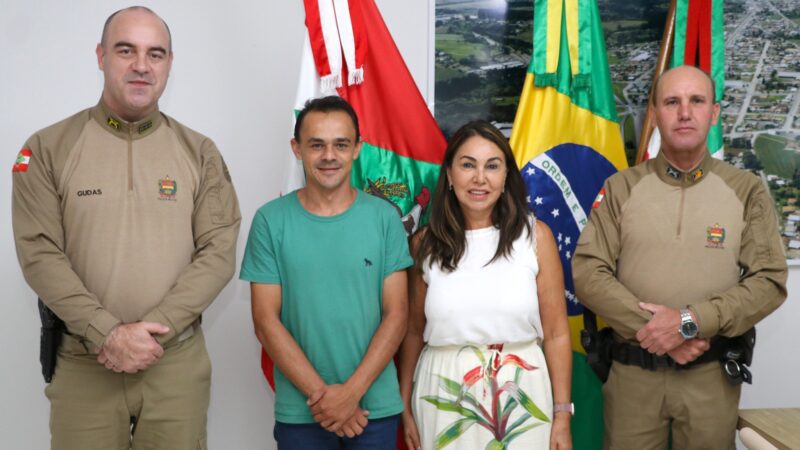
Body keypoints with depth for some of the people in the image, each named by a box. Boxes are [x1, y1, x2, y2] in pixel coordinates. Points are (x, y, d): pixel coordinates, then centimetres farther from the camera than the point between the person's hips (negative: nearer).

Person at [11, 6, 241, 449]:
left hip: (178, 362, 1)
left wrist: (151, 329, -13)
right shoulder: (48, 148, 0)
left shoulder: (199, 152, 4)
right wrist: (108, 334, -15)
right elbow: (40, 254, -6)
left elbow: (218, 252, -3)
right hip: (83, 364, -1)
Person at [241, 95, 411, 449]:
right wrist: (320, 392, -11)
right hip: (298, 411, 0)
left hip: (376, 407, 1)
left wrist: (351, 391, -12)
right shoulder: (271, 220, -4)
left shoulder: (384, 217, -2)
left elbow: (396, 314, -3)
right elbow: (266, 321, -5)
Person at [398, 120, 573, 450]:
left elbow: (556, 334, -2)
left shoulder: (535, 236, -5)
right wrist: (405, 408, 7)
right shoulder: (426, 244, -1)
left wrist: (562, 416, -2)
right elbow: (414, 332, 6)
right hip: (444, 399, 1)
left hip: (520, 396, -1)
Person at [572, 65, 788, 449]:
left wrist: (691, 321, -18)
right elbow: (588, 273, -6)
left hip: (711, 373, 0)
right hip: (632, 370, 0)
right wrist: (655, 331, -15)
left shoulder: (747, 191, 0)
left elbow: (769, 281, -6)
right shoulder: (620, 189, 0)